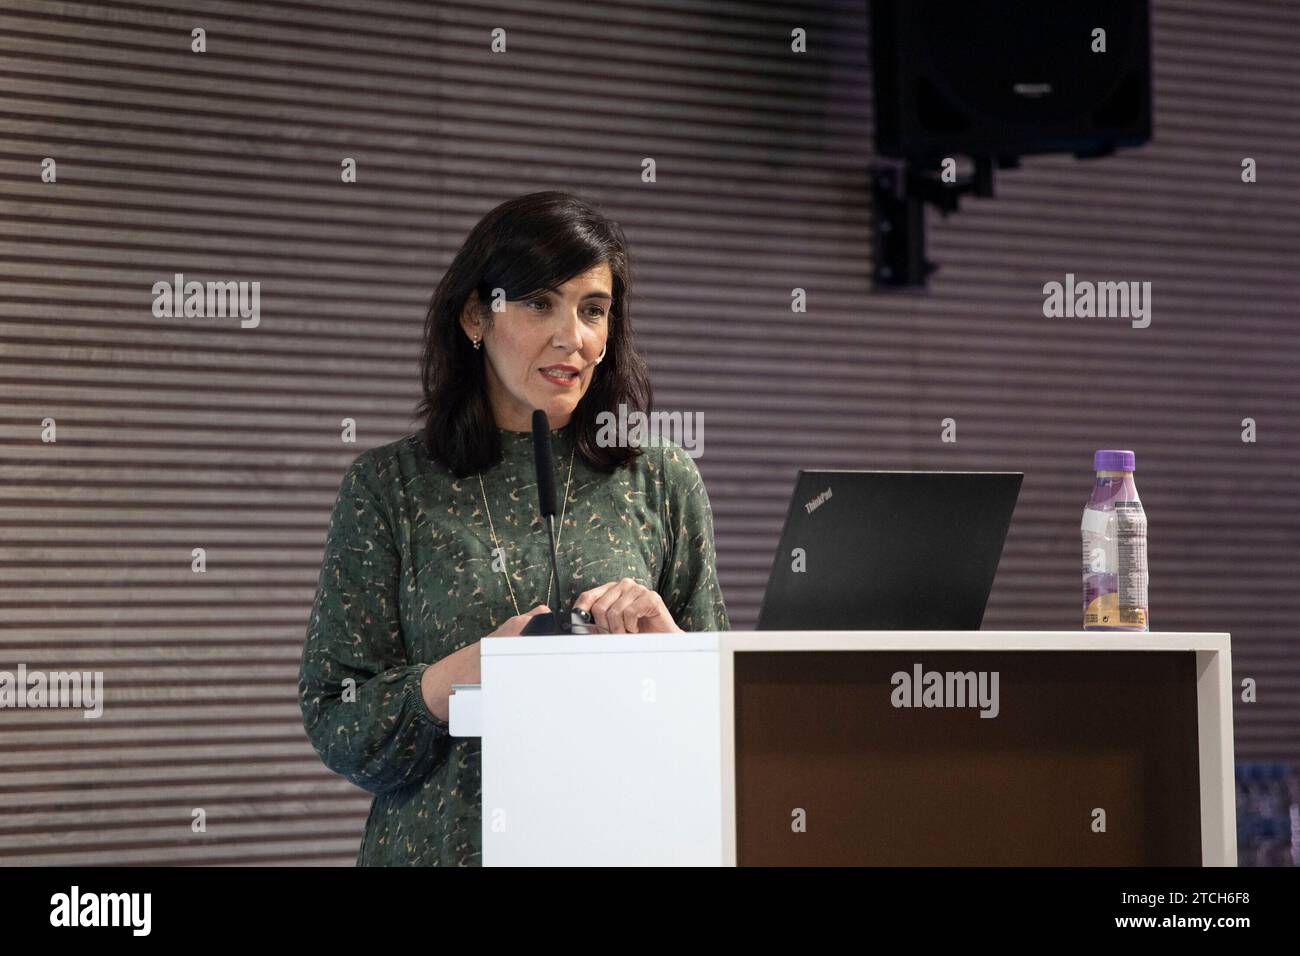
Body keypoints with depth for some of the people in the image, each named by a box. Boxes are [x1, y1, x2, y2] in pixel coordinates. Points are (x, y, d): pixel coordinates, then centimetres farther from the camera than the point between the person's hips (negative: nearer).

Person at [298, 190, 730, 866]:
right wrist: (478, 664, -14)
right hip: (445, 842, -1)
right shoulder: (388, 486, 4)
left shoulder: (662, 480, 8)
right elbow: (334, 725, 1)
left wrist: (663, 640, -8)